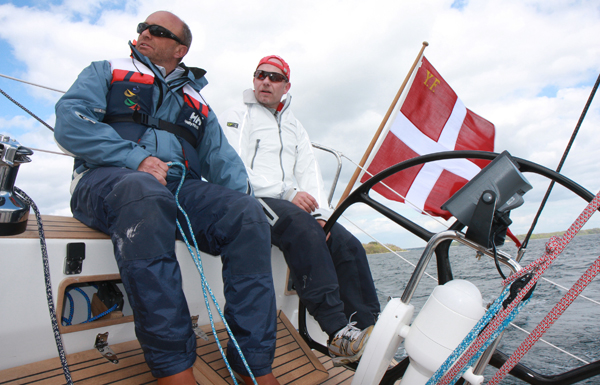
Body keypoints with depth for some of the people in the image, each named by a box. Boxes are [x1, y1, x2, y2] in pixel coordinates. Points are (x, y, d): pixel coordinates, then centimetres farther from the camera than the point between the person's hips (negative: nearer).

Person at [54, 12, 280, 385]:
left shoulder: (196, 104, 28)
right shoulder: (106, 72, 21)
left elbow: (221, 156, 16)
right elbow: (70, 120, 3)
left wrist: (241, 195, -6)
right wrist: (136, 159, -13)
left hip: (180, 187, 3)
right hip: (107, 179, -2)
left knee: (248, 213, -25)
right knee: (144, 192, -39)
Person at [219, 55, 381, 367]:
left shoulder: (295, 127, 27)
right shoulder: (236, 117, 10)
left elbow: (310, 173, 15)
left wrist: (320, 214, -5)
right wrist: (288, 194, -17)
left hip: (295, 205, 6)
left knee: (348, 244, -16)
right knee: (301, 226, -36)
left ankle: (368, 331, -16)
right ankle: (339, 333, -39)